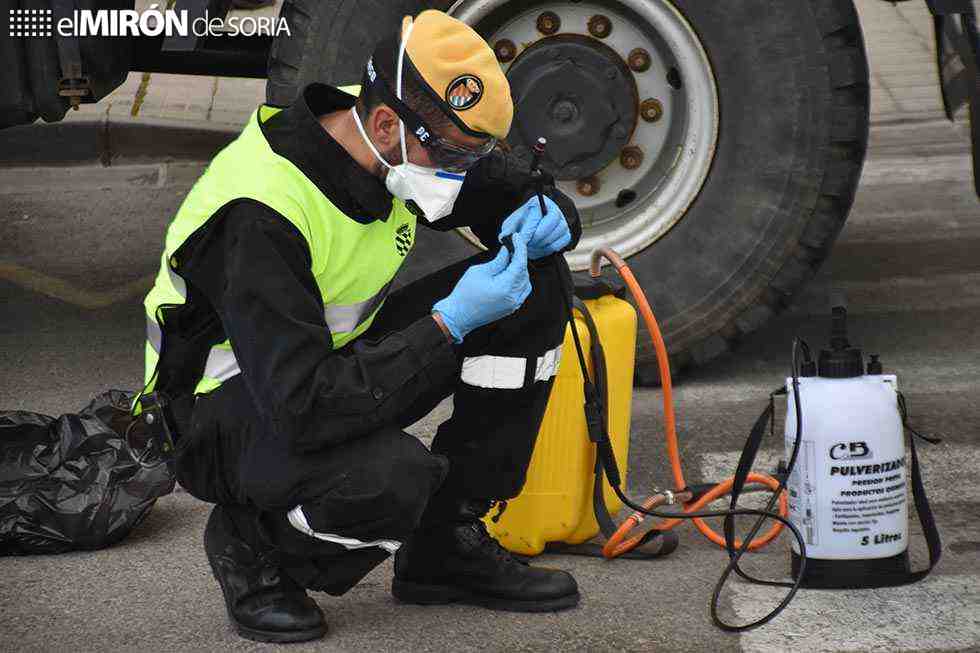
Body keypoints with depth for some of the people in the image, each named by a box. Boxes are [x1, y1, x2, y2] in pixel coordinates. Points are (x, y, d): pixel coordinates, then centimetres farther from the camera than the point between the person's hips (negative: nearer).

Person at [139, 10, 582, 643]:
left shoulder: (422, 143, -9)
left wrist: (547, 217, -15)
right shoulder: (261, 214, -33)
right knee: (391, 475, -39)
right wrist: (448, 324, -35)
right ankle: (252, 541, -4)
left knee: (535, 288, -7)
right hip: (232, 407, -8)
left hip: (342, 358, 8)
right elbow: (305, 410, -36)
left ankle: (449, 543, 1)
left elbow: (521, 192, 10)